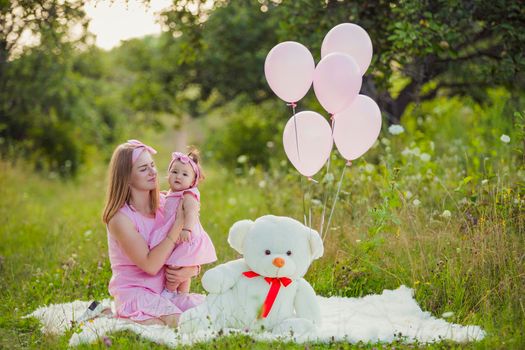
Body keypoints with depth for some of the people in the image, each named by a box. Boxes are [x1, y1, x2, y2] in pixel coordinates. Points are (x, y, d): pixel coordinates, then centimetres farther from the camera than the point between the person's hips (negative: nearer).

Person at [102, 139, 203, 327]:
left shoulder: (163, 204, 5)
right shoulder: (121, 218, -15)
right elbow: (150, 265, -22)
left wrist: (191, 269, -14)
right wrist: (179, 222, -22)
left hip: (164, 290, 7)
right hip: (134, 293, -7)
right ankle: (115, 317, -5)